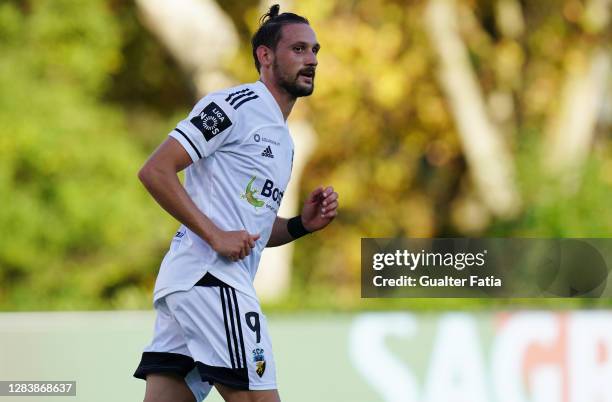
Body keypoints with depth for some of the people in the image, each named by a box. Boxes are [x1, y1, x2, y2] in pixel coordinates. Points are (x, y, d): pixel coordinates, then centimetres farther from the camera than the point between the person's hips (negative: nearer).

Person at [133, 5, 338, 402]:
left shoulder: (283, 140, 24)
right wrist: (216, 235, -17)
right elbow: (155, 171, -12)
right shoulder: (235, 105, -5)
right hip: (208, 277, -9)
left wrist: (301, 225, 11)